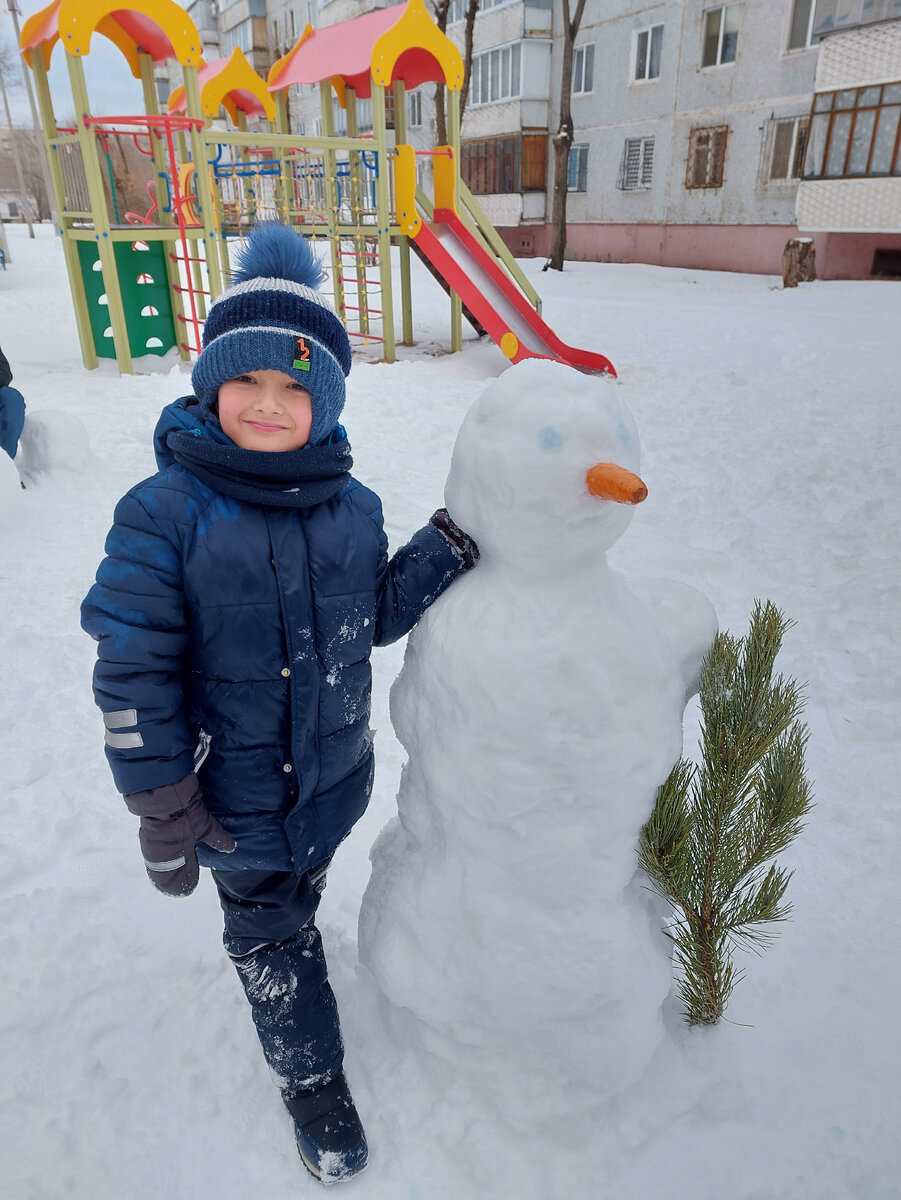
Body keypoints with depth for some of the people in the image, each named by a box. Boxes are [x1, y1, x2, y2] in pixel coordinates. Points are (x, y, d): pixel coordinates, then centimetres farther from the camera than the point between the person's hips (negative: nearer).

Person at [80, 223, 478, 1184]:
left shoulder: (352, 508, -7)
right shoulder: (164, 512, -20)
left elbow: (377, 615, 3)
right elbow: (132, 670, -17)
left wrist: (447, 549, -13)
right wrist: (161, 807, -14)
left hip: (334, 776, 4)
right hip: (235, 800, -3)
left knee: (297, 902, 29)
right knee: (270, 935, 17)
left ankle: (283, 974, 61)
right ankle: (312, 1075, 42)